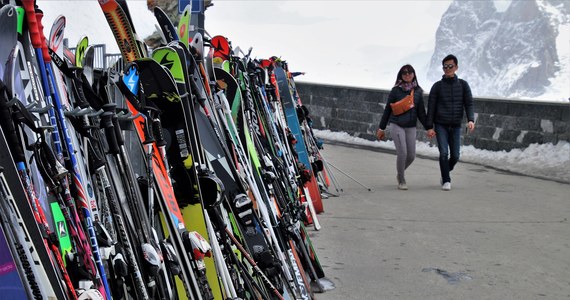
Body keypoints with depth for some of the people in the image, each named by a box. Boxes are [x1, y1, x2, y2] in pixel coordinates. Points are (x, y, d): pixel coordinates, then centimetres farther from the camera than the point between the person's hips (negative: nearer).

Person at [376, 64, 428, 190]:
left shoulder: (418, 91, 8)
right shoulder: (396, 90, -1)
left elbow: (421, 112, 11)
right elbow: (387, 109, 4)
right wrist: (381, 128, 5)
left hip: (411, 127, 3)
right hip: (397, 126, -3)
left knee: (411, 155, 1)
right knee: (402, 153, -13)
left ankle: (400, 174, 30)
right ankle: (401, 180, 5)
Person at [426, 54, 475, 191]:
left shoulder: (463, 85, 5)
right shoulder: (437, 86, 1)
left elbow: (469, 103, -1)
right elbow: (431, 107, 1)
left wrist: (471, 120, -18)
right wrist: (430, 127, -6)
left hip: (456, 126, 2)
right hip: (441, 125, -2)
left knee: (455, 155, 2)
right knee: (444, 153, -12)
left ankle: (445, 174, 29)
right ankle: (446, 181, -1)